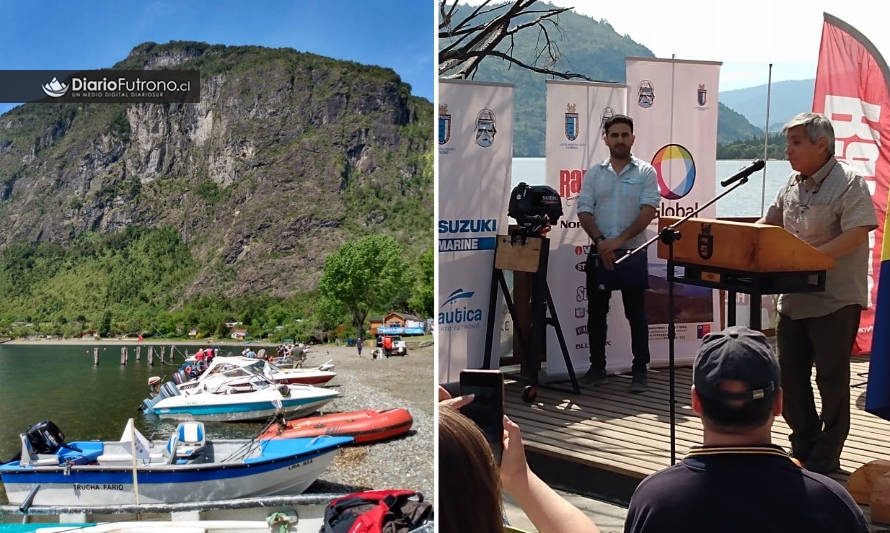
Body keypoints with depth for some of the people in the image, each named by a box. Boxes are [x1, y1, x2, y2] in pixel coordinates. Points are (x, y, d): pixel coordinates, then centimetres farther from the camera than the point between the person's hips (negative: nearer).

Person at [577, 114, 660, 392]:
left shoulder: (645, 172, 1)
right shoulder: (594, 174, 8)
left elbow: (648, 211, -9)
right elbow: (584, 211, 1)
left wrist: (620, 240, -19)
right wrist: (600, 241, -15)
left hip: (633, 253, -3)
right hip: (599, 252, 3)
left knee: (636, 313, 2)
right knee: (596, 311, 9)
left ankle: (639, 371, 10)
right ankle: (597, 366, 21)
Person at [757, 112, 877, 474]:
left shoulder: (848, 183, -12)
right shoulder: (792, 185, 11)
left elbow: (857, 234, -22)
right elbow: (768, 224, 19)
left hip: (835, 300, -7)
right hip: (793, 298, 7)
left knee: (832, 379, 3)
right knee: (790, 376, 12)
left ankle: (826, 456, 15)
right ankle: (803, 445, 28)